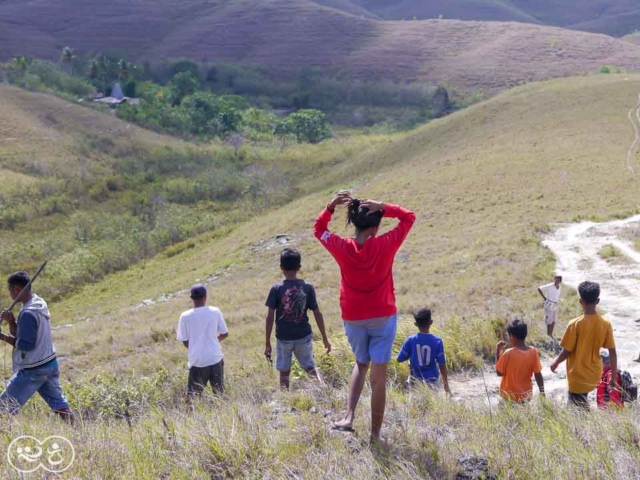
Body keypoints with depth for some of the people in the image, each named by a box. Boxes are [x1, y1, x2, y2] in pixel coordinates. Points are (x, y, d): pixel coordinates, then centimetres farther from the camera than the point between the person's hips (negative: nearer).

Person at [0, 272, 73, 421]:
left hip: (33, 370, -9)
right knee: (59, 404, 13)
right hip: (50, 364, 9)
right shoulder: (40, 304, 5)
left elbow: (25, 345, -22)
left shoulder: (28, 313, -21)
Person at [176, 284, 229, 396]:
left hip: (197, 361, -1)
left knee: (193, 395, 4)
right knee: (219, 393, 13)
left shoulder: (185, 316, -6)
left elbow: (185, 341, 1)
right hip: (215, 358, 1)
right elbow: (225, 334, 7)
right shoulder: (215, 312, -3)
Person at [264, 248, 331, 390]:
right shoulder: (308, 287, -5)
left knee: (284, 373, 11)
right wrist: (325, 338, 7)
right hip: (304, 337, 2)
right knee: (310, 368, 16)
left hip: (283, 338, -1)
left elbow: (270, 318, -9)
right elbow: (317, 314, -2)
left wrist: (267, 343, -1)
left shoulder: (276, 289, -9)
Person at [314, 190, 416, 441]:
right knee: (378, 376, 4)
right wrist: (383, 208, -13)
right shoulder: (385, 245, -12)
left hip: (353, 319, 2)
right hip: (383, 318, -2)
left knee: (361, 364, 25)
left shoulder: (343, 248, -8)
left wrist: (331, 206, -4)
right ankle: (375, 434, 9)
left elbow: (318, 229, 11)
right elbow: (409, 217, 1)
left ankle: (349, 416, 9)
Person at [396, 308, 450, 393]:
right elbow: (442, 365, -7)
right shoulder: (437, 341, -11)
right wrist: (446, 384, 2)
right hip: (432, 380, -1)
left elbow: (399, 359, -2)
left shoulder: (410, 340, -10)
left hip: (416, 379, 1)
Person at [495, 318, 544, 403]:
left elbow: (499, 372, -7)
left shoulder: (508, 353, -19)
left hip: (509, 396, -4)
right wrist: (542, 393, 6)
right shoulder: (533, 352, -9)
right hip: (526, 395, 4)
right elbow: (538, 374, -4)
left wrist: (498, 351, -4)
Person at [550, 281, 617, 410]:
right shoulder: (606, 324, -8)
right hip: (594, 375, 5)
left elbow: (567, 351, -14)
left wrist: (556, 363, 6)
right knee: (582, 406, 28)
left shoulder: (575, 324, -20)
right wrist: (613, 378, 5)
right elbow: (612, 353, -4)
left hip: (578, 376, -5)